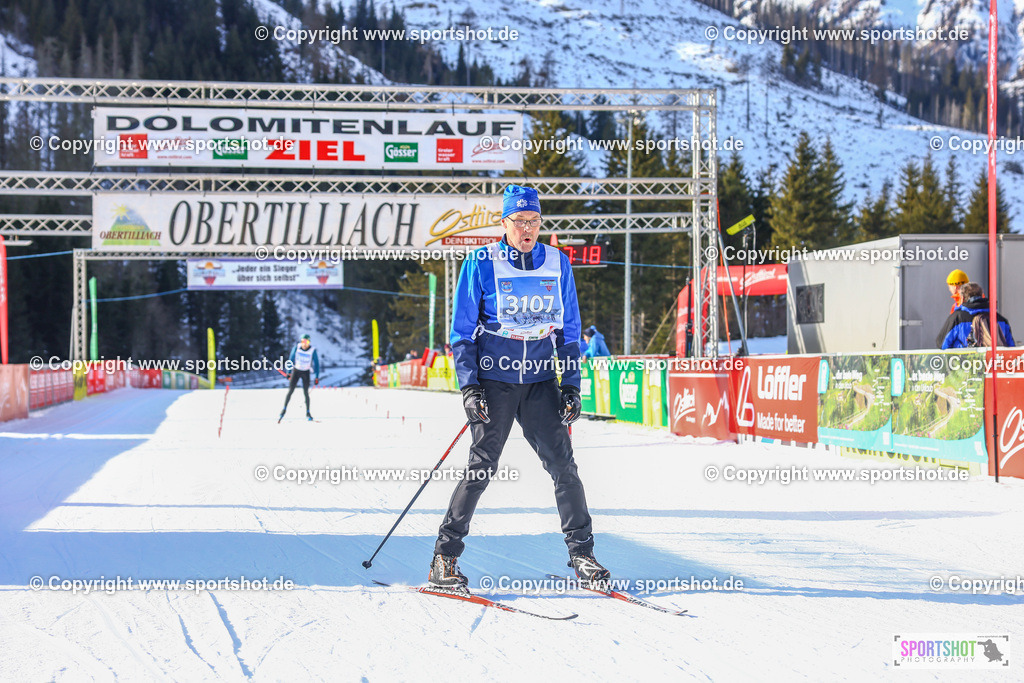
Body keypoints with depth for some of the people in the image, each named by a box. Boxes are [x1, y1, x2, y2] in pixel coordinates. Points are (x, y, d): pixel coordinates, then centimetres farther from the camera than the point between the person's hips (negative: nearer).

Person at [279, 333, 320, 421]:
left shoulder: (313, 351, -17)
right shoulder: (297, 347, -13)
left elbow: (317, 364, -9)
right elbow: (291, 359, 0)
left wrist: (317, 377, -12)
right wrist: (289, 372, 2)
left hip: (306, 373, -1)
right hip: (296, 371, 1)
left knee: (306, 393, -3)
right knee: (290, 391, -4)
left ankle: (308, 413, 8)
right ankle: (284, 409, 10)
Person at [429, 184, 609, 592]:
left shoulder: (557, 264, 6)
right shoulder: (482, 264, -3)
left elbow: (570, 332, 13)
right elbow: (461, 332, 1)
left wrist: (571, 386, 5)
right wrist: (469, 385, -8)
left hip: (541, 381, 3)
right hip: (494, 379, -3)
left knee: (563, 465, -4)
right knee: (481, 468, -6)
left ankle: (581, 552, 6)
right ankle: (445, 558, 3)